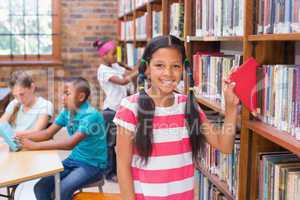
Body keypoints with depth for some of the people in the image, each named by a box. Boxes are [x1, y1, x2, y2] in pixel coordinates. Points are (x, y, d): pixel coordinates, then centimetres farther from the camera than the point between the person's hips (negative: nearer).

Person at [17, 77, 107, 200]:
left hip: (92, 165, -7)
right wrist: (21, 137, -9)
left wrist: (35, 146, -30)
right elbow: (48, 133, 7)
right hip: (73, 160, 7)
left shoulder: (91, 115, -23)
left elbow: (70, 144, -30)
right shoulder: (67, 111, 2)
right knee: (40, 188, -7)